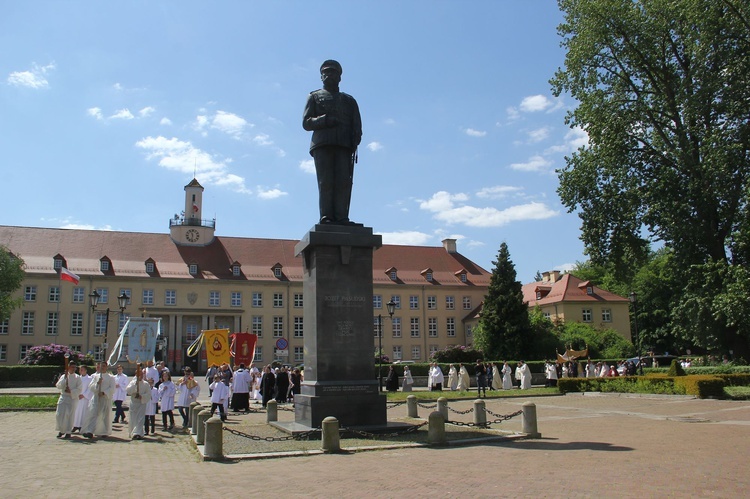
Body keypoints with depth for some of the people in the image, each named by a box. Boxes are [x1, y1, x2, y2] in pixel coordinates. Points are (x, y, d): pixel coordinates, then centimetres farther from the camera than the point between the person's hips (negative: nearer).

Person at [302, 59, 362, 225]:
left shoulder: (349, 100, 28)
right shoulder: (315, 97, 23)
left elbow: (357, 124, 17)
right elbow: (306, 122, 11)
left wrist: (355, 141, -4)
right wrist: (324, 120, -8)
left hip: (344, 145, 1)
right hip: (322, 144, -1)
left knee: (344, 181, -12)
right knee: (325, 182, -12)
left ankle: (341, 217, -16)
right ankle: (326, 217, -15)